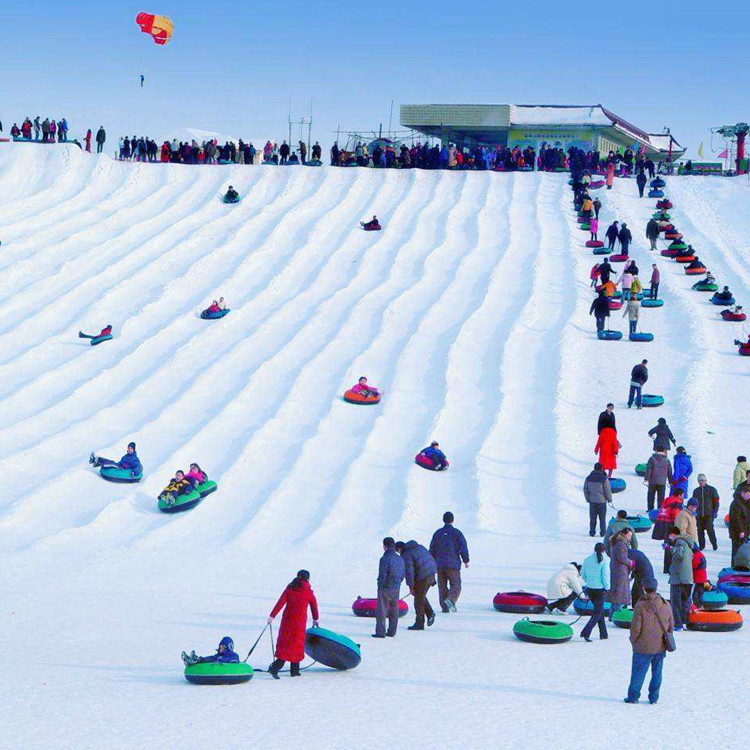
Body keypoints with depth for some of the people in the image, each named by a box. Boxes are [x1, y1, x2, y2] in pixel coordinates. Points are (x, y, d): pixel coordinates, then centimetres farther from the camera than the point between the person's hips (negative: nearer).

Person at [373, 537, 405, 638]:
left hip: (385, 588, -7)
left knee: (381, 610, 0)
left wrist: (380, 586, -8)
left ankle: (380, 632, -2)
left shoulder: (385, 559, -17)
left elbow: (382, 574, -18)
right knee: (394, 610, 13)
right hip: (396, 588, 7)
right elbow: (403, 573, 13)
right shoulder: (400, 559, 7)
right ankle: (392, 632, 17)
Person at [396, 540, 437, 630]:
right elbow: (431, 558, 20)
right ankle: (430, 612, 9)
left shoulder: (406, 555, -8)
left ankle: (419, 623, 10)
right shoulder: (420, 547, 17)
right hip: (432, 574, 8)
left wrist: (411, 586, -11)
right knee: (421, 596, 24)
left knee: (419, 600, 4)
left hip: (422, 577, -8)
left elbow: (409, 571, -15)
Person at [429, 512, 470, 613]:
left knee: (442, 586, 11)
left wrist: (433, 563, 21)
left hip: (439, 565, 3)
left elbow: (432, 549, 11)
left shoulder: (437, 533, 6)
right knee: (456, 585, 1)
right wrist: (466, 561, 5)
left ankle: (444, 606, 6)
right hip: (453, 564, -3)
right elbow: (463, 548, -6)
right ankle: (450, 600, -25)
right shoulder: (457, 533, -4)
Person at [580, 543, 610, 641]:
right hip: (600, 590, -5)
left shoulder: (587, 560, 1)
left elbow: (583, 574, 9)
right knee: (597, 613, 1)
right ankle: (585, 632, -15)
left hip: (589, 589, 5)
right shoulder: (603, 561, -14)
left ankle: (603, 634, 24)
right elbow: (605, 576, -14)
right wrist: (607, 588, -1)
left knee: (600, 611, 20)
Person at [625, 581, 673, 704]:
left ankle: (633, 696, 10)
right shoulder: (666, 605, 0)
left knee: (638, 672, 7)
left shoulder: (640, 606, -15)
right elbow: (671, 626, 8)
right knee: (657, 673, 13)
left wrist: (634, 641, 3)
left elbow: (635, 627, -12)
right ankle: (654, 697, 15)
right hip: (660, 647, 4)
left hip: (643, 648, -4)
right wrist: (667, 637, 21)